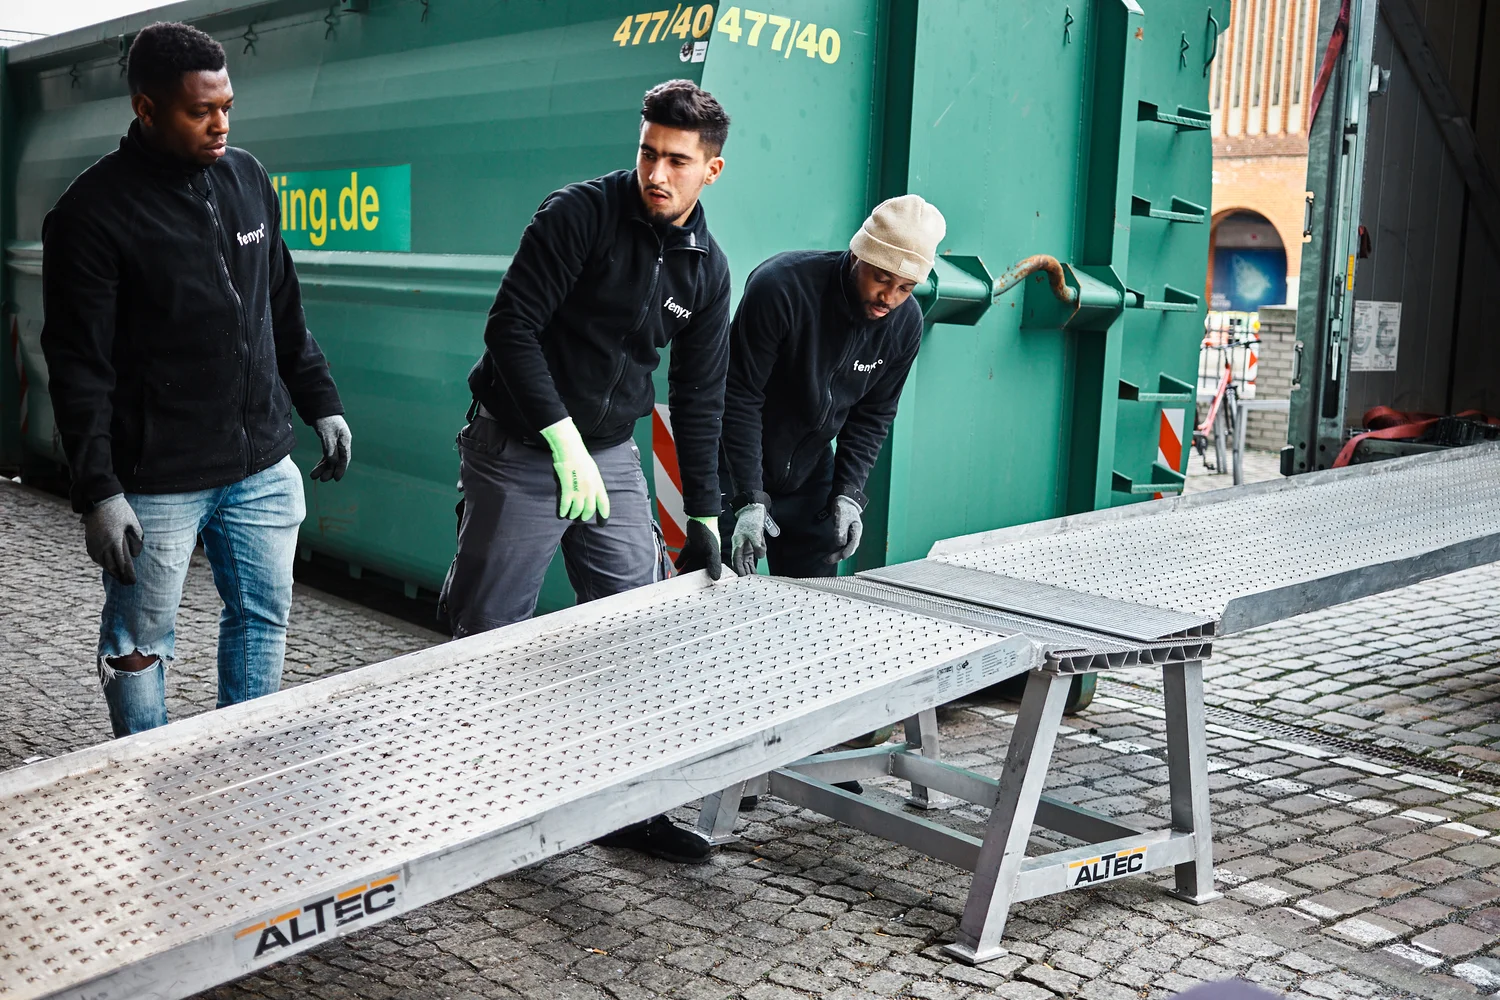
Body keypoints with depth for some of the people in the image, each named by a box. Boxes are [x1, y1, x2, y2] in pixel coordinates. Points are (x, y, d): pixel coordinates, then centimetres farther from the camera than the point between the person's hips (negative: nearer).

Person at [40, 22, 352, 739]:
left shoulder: (247, 178, 6)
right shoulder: (94, 211, -11)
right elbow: (79, 368, -12)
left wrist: (321, 404, 15)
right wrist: (98, 492, -16)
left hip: (264, 469, 6)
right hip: (157, 485, -5)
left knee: (263, 618, 14)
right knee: (140, 643, 7)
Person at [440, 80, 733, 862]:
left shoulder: (706, 268, 5)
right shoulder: (580, 214, -13)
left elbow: (699, 397, 10)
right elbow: (511, 327, -17)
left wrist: (704, 516, 8)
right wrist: (564, 441, -23)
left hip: (612, 458, 5)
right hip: (517, 452, -5)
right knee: (489, 636, 2)